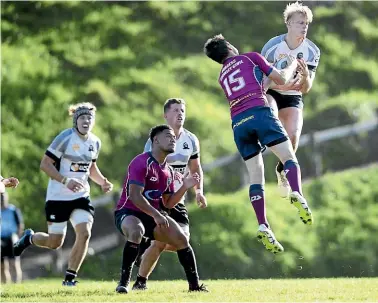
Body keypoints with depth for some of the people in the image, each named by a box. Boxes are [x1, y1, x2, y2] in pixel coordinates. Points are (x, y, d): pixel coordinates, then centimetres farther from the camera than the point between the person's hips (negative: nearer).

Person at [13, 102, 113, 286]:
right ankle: (29, 238, 34)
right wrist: (66, 181, -26)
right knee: (55, 243, 1)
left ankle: (70, 277, -2)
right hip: (58, 197, -5)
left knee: (84, 233, -16)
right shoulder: (65, 138, -14)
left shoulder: (95, 142, 5)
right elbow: (45, 164, -14)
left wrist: (102, 182, 3)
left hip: (81, 196, 5)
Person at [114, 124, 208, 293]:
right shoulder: (141, 163, -18)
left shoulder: (168, 171, 10)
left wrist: (185, 187, -1)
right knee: (136, 232, -39)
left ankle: (194, 285, 11)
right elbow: (134, 195, -27)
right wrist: (156, 215, -31)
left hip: (153, 214, 8)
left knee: (181, 239, -2)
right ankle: (124, 282, -29)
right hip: (127, 212, -8)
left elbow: (168, 203, 14)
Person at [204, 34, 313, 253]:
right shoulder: (251, 57, 14)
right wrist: (293, 65, 31)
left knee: (256, 176, 5)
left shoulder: (222, 77, 28)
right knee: (289, 157, -4)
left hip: (238, 123, 4)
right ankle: (297, 194, -36)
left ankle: (263, 227, -9)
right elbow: (281, 79, 13)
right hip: (259, 112, -4)